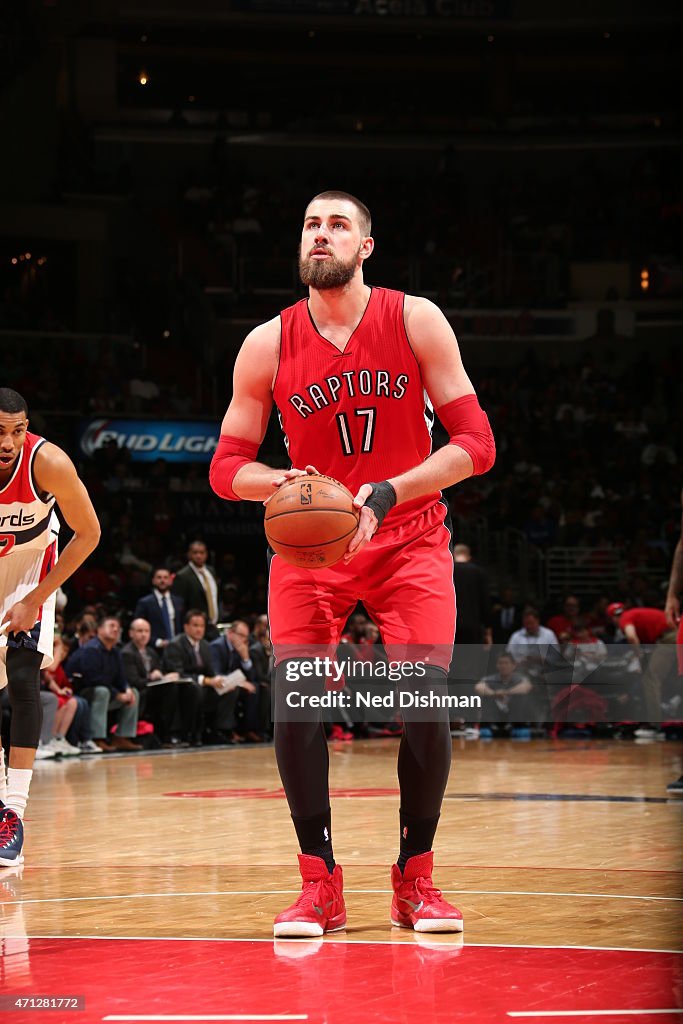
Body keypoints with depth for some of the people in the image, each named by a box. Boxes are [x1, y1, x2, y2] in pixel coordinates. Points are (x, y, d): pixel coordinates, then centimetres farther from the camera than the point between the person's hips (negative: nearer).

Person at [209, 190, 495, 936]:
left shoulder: (416, 322, -8)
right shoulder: (268, 345, -4)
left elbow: (476, 443, -11)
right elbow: (227, 467, 1)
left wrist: (387, 494, -23)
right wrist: (280, 484, -22)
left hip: (407, 540, -1)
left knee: (425, 698, -15)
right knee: (293, 703, -14)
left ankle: (415, 881, 4)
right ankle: (319, 884, 1)